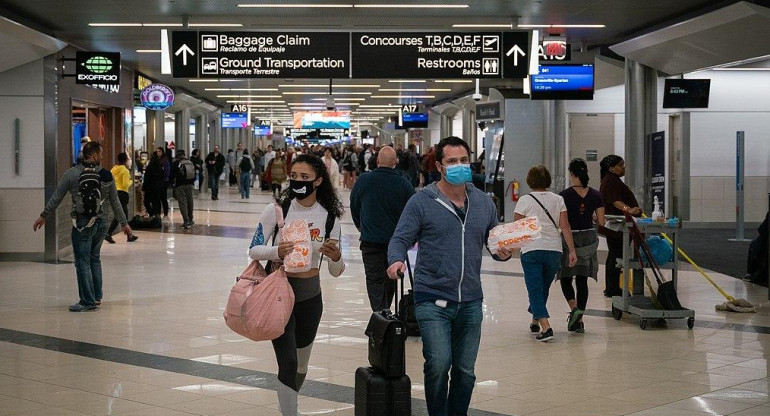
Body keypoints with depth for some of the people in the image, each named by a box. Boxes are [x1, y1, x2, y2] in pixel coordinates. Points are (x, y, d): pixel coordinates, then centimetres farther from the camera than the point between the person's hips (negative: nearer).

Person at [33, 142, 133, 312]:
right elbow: (115, 202, 8)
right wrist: (124, 223, 18)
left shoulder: (72, 173, -6)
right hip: (101, 222, 4)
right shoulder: (107, 175, 2)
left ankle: (88, 301, -2)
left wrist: (43, 216, 9)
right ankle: (96, 296, 22)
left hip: (82, 223, -4)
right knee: (94, 259, 18)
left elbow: (56, 197, -2)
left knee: (83, 262, -1)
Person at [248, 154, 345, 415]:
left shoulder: (329, 217, -5)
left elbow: (335, 272, -3)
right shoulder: (276, 210, -10)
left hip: (310, 296, 3)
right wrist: (276, 252, -26)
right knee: (288, 362, -14)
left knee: (301, 364, 20)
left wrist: (336, 257, -26)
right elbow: (254, 250, -6)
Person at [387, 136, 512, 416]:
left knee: (465, 370, 11)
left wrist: (503, 253, -5)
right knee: (438, 364, -16)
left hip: (470, 301, 5)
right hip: (433, 299, -4)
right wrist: (397, 260, -24)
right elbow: (400, 239, -3)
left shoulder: (483, 203, 10)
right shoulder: (422, 202, -3)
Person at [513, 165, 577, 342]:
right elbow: (565, 226, 0)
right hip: (554, 250, 4)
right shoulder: (558, 200, 5)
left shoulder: (525, 201, -3)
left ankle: (546, 327, -16)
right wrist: (572, 250, 1)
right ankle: (535, 322, 30)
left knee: (535, 289, -3)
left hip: (531, 250, -3)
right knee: (543, 288, 18)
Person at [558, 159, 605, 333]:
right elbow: (601, 222, 0)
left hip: (570, 239, -4)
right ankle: (579, 320, 10)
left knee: (566, 278, 10)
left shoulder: (565, 195, -11)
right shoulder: (595, 195, 0)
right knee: (582, 280, 10)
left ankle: (574, 308, -14)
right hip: (589, 239, 4)